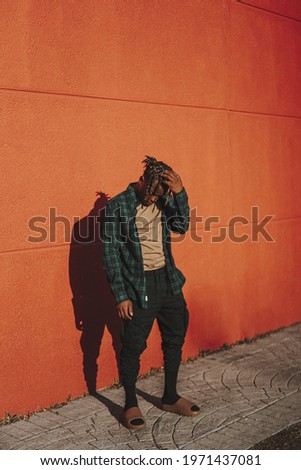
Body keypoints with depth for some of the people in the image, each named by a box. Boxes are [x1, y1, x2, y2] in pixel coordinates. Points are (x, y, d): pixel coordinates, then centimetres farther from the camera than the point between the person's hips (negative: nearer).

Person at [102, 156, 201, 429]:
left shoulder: (162, 200, 4)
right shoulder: (118, 207, -13)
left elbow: (181, 226, -7)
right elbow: (110, 255, -12)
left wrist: (180, 194, -20)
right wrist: (121, 296, -14)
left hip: (168, 281, 6)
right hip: (138, 287, -6)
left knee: (175, 340, 15)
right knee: (133, 348, 3)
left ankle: (170, 398, 33)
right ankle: (131, 405, 23)